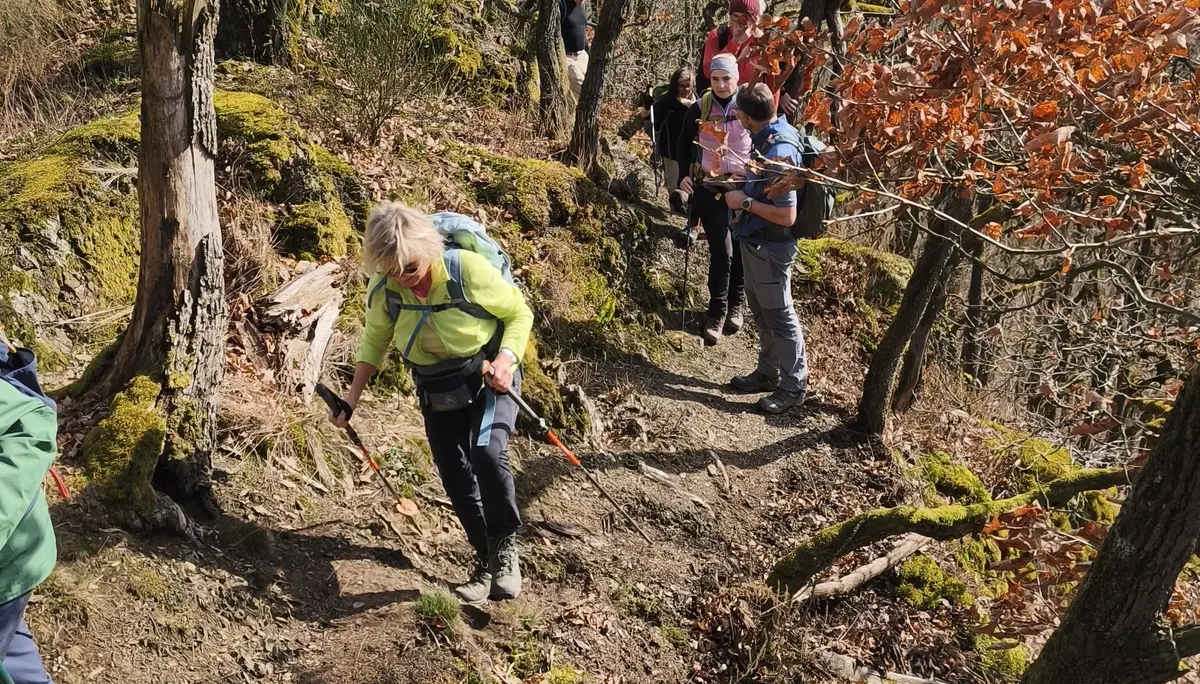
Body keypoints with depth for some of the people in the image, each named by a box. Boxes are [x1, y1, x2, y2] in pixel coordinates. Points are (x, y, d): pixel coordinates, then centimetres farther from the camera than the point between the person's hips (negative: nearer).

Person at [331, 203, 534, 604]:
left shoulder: (468, 270, -26)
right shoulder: (383, 289, -14)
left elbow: (519, 313, -12)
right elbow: (375, 341, 4)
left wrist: (506, 358, -28)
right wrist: (352, 398, -1)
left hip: (489, 380, -4)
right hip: (436, 392, 4)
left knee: (487, 454, -28)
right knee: (456, 480, 4)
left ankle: (505, 545, -7)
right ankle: (486, 560, 26)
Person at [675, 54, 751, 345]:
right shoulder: (699, 109, -2)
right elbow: (684, 144, 10)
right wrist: (684, 176, 0)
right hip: (710, 187, -1)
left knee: (741, 250, 9)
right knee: (722, 250, -9)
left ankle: (735, 304, 29)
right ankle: (717, 312, 3)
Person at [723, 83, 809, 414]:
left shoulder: (779, 152, -28)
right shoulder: (770, 136, 0)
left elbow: (786, 215, -28)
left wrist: (744, 202, -22)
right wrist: (748, 172, 8)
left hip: (770, 246, -10)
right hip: (755, 241, 10)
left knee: (779, 316, 4)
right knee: (761, 310, 21)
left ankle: (793, 386, 19)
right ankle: (768, 373, 37)